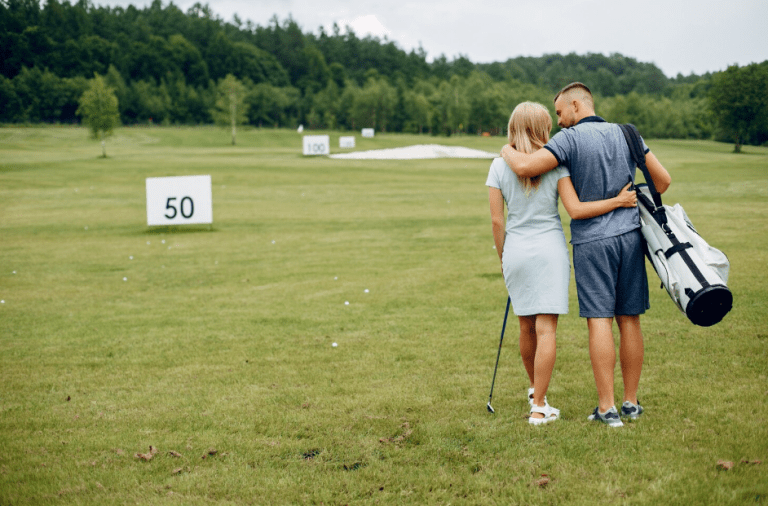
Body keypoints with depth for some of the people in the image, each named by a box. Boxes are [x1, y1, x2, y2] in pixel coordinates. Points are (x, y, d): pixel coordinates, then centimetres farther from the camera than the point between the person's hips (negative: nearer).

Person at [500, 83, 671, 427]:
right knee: (629, 320, 9)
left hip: (591, 239, -5)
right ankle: (631, 402, 15)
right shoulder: (626, 134, 10)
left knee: (599, 320, -4)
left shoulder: (570, 138, -7)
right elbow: (663, 179, 11)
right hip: (630, 234, 5)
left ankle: (607, 408, -6)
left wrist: (507, 151, 2)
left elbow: (525, 167, -19)